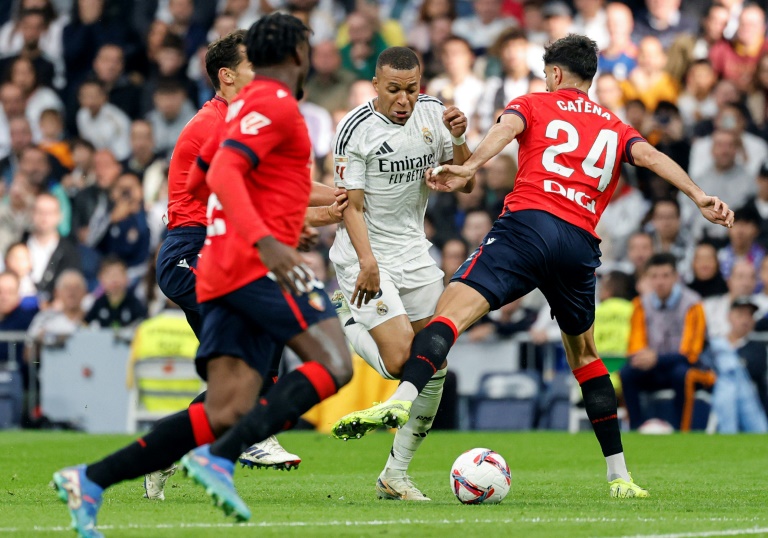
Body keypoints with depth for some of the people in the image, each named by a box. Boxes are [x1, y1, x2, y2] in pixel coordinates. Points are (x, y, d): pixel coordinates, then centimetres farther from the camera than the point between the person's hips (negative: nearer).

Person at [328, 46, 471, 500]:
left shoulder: (432, 113, 2)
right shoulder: (356, 129, -14)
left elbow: (464, 183, 7)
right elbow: (351, 206, -14)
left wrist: (459, 140, -12)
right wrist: (367, 262, -26)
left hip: (415, 254, 6)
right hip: (366, 259, -6)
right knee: (401, 361, -20)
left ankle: (396, 475, 10)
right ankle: (348, 320, 11)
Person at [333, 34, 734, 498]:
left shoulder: (534, 104, 19)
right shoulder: (615, 128, 28)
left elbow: (507, 127, -2)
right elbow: (649, 155, 10)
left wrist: (468, 169, -19)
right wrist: (699, 197, -1)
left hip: (528, 222, -4)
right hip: (582, 244, 4)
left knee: (453, 308, -18)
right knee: (584, 353, 22)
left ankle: (402, 399, -45)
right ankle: (619, 476, 20)